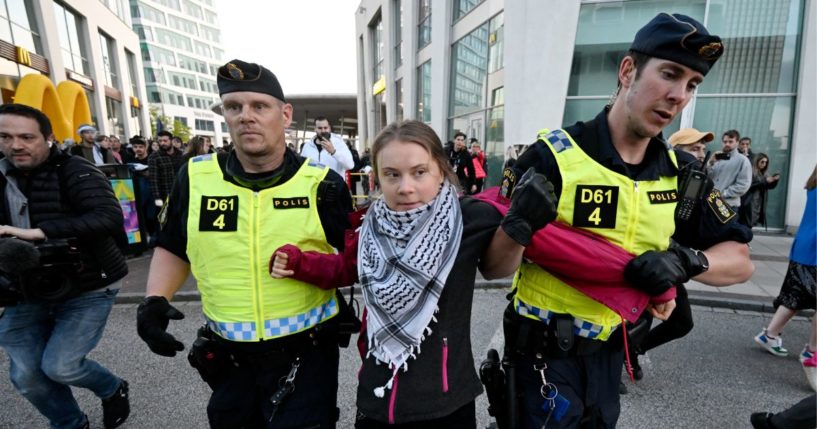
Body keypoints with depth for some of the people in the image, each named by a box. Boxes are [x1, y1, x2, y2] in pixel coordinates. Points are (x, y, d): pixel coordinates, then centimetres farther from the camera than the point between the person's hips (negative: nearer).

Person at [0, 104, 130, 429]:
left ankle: (114, 390, 25)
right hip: (29, 294, 6)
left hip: (87, 289, -6)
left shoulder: (74, 171, -13)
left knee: (59, 367, -8)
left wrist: (39, 231, -33)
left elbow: (109, 216, -29)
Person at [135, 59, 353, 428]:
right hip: (228, 354, 4)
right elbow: (173, 248, 11)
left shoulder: (321, 184, -11)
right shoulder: (195, 177, -4)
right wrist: (155, 299, -3)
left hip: (306, 351, -3)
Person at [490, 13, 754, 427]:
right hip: (543, 347, -5)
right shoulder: (552, 157, -20)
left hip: (608, 350, 6)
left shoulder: (681, 173, -2)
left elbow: (739, 260, 5)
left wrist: (687, 261, -16)